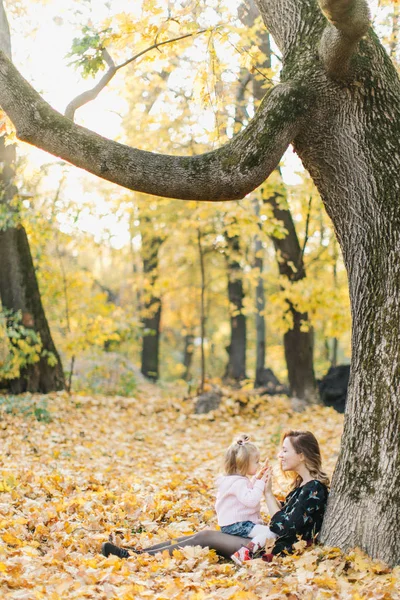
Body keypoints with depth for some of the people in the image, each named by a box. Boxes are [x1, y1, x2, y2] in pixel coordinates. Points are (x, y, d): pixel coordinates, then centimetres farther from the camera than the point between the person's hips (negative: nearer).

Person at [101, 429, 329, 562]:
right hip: (268, 542, 9)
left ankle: (134, 557, -10)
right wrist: (267, 490, 2)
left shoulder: (315, 489, -16)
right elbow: (283, 517, 10)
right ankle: (135, 551, -3)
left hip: (276, 551, -9)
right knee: (205, 534, 0)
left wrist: (268, 492, -14)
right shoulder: (302, 484, 13)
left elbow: (285, 528, -21)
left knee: (206, 537, -12)